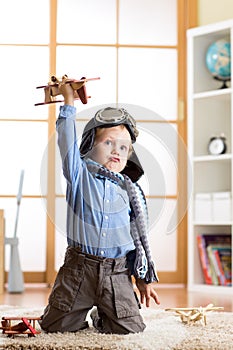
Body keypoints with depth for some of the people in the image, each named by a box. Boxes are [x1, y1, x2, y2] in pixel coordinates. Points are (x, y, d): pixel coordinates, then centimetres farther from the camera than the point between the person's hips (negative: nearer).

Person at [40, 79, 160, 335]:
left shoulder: (130, 190, 10)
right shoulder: (80, 174, 5)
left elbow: (139, 235, 14)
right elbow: (67, 141, -9)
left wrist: (144, 277, 13)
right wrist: (69, 103, -10)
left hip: (117, 272, 2)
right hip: (79, 267, -1)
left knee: (131, 328, -6)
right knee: (55, 326, -2)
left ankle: (102, 316, 26)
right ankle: (81, 314, 32)